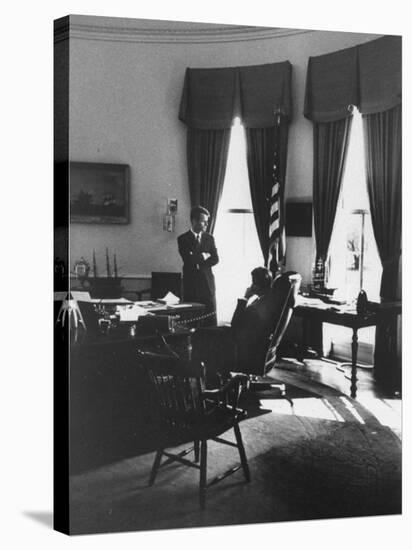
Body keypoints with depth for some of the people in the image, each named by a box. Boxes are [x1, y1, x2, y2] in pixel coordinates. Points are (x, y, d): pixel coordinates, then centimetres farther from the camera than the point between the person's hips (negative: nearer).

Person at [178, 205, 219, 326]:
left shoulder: (209, 238, 11)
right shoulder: (183, 239, 1)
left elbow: (215, 259, 1)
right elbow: (188, 259, -12)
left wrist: (197, 259, -10)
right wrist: (204, 256, -4)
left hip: (207, 284, 3)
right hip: (191, 284, -2)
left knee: (211, 320, 0)